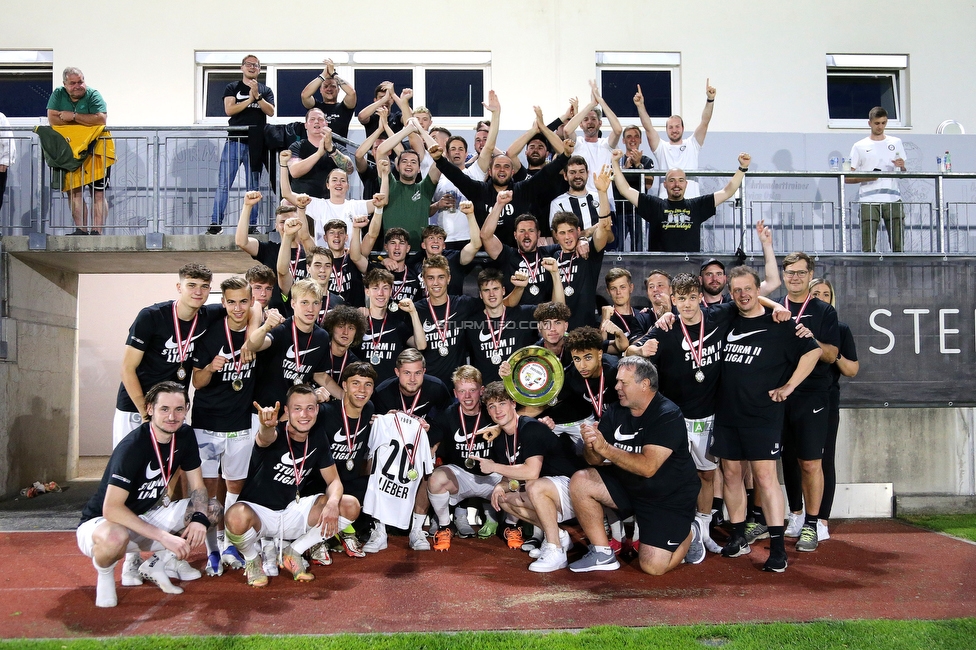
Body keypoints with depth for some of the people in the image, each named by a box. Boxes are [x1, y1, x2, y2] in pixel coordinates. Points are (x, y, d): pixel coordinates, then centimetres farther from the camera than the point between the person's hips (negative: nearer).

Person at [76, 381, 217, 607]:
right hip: (101, 522, -6)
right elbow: (112, 509, -33)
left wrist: (199, 518, -23)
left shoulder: (184, 435, -8)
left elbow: (197, 486, -2)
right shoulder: (132, 447, -28)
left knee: (212, 510, -7)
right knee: (115, 537, -41)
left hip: (146, 516, 6)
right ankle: (104, 575, -5)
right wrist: (164, 537, -36)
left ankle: (157, 563, 5)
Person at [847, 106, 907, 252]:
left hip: (893, 199, 2)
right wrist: (865, 177, -14)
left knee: (898, 245, -2)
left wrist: (902, 167, -4)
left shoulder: (896, 143, 17)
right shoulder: (859, 146, 9)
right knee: (868, 247, -6)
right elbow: (847, 178, 4)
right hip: (868, 201, -2)